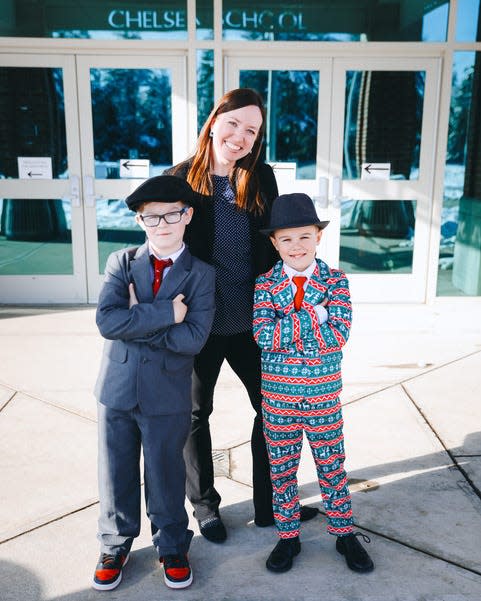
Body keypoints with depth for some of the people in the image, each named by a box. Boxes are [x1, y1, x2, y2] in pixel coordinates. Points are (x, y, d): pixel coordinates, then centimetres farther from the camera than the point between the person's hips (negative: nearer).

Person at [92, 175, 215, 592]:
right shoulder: (122, 263, 1)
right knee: (116, 473, 16)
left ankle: (172, 547, 38)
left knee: (166, 475, 14)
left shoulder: (201, 275, -4)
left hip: (168, 397, -2)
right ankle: (116, 544, 40)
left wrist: (135, 321, -16)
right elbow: (106, 319, -16)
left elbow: (194, 338, -18)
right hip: (117, 389, 2)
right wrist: (165, 314, -21)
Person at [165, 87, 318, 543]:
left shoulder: (261, 179, 0)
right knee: (196, 412, 13)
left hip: (250, 318, 3)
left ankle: (270, 503, 32)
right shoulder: (181, 179, -8)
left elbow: (273, 247, 5)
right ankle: (204, 504, 36)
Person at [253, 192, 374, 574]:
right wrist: (313, 317, -21)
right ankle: (288, 536, 32)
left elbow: (340, 335, -17)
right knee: (282, 468, 13)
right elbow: (263, 336, -17)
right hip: (278, 394, 1)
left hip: (325, 394, 0)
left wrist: (287, 332, -21)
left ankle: (345, 533, 33)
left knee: (332, 465, 13)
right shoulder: (265, 285, -4)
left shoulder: (336, 282, -4)